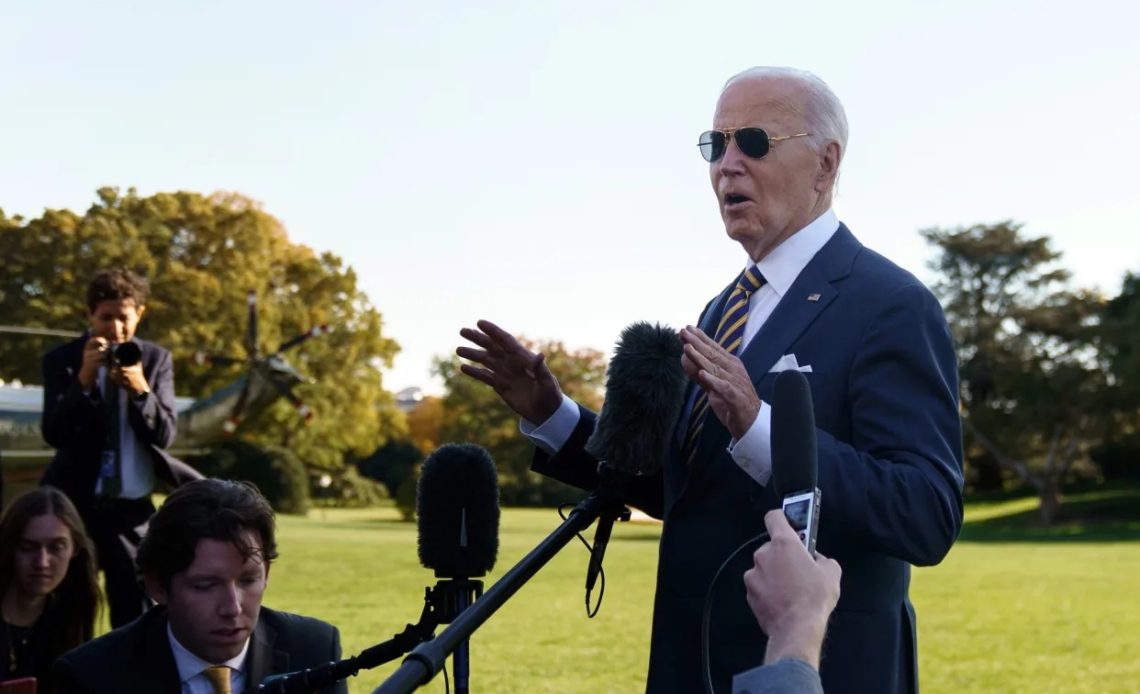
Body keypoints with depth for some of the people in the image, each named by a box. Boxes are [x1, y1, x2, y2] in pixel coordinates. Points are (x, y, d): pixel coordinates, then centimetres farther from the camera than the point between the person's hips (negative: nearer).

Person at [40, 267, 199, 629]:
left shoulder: (157, 359, 2)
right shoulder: (61, 359, -3)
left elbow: (165, 434, -5)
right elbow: (53, 434, -12)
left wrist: (141, 390, -23)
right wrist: (83, 380, -24)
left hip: (132, 507, 1)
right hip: (74, 501, -1)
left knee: (137, 616, 3)